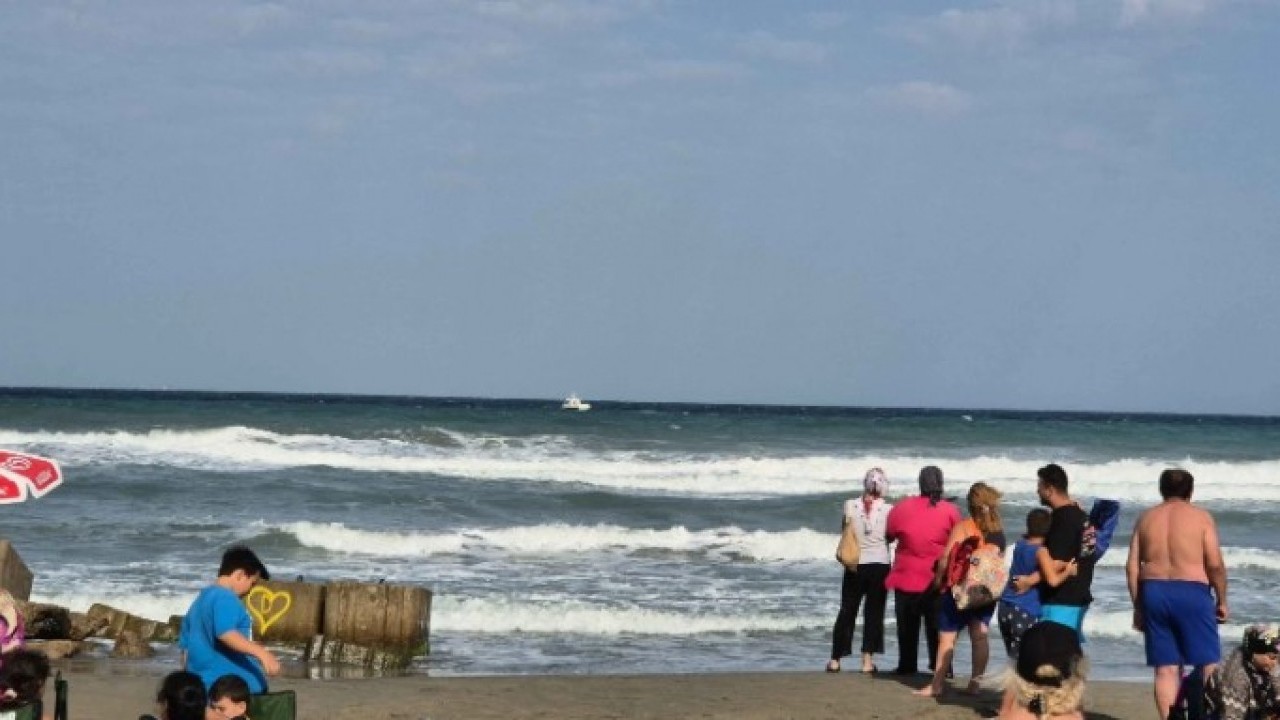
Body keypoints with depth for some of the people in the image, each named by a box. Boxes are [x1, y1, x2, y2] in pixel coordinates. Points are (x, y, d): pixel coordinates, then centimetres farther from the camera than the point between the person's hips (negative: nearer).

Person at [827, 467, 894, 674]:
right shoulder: (888, 509, -10)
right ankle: (868, 661, 3)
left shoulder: (850, 506, -6)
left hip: (855, 566, 1)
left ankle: (835, 660, 14)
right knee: (874, 613, 7)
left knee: (846, 612, 12)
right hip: (880, 566, -1)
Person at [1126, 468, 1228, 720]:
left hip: (1153, 593, 4)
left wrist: (1138, 607, 11)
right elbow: (1215, 564, -9)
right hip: (1192, 593, -4)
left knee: (1166, 669, 5)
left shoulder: (1146, 518, 9)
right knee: (1210, 665, 3)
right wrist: (1222, 600, 2)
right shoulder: (1201, 517, -2)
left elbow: (1132, 567, 5)